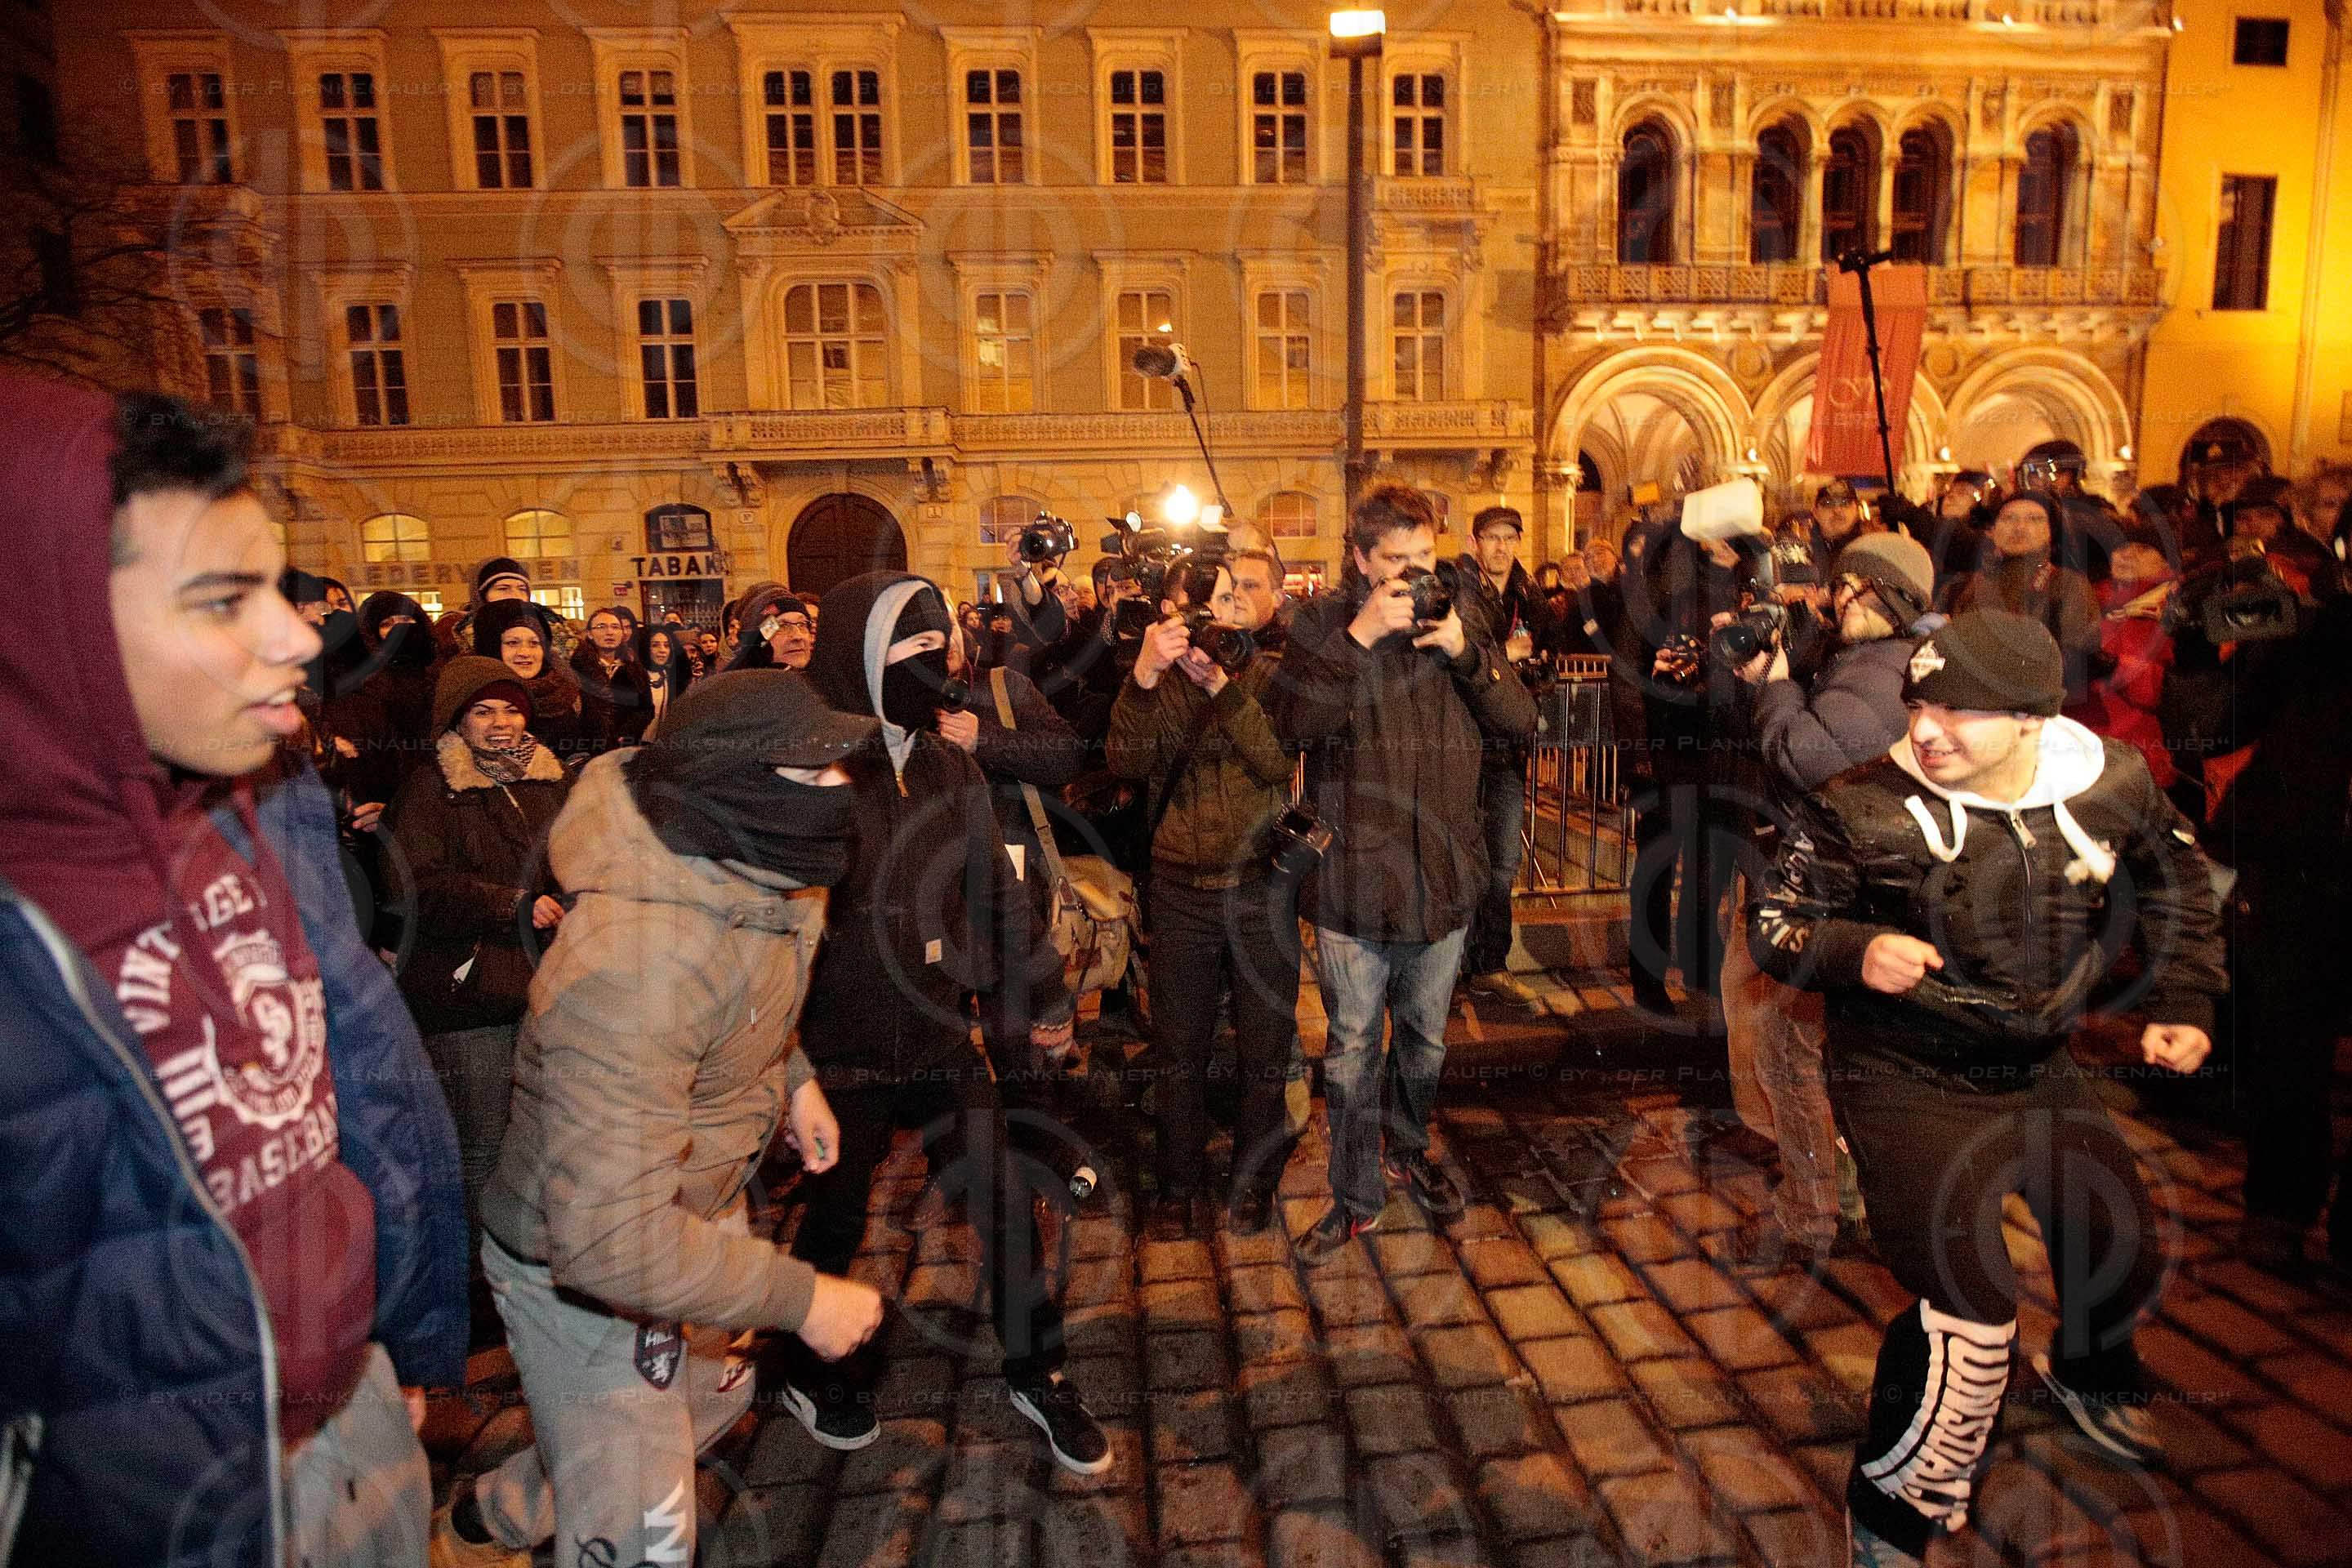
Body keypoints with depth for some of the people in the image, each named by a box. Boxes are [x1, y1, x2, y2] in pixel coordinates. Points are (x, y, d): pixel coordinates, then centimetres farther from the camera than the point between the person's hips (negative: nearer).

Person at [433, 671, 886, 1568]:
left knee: (714, 1400, 29)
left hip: (701, 1213, 8)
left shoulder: (768, 873, -13)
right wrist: (799, 1297, -30)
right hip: (584, 1269, -8)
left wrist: (790, 1074, 1)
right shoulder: (636, 964, -40)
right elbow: (607, 1241, -39)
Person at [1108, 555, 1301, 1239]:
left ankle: (1253, 1182, 30)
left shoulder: (1269, 677, 1)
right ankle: (1179, 1187, 28)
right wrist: (1145, 676, -27)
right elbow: (1130, 760, -14)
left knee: (1265, 1049, 10)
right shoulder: (1159, 683, 4)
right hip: (1181, 892, 1)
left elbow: (1278, 759, -16)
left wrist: (1220, 682, -21)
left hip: (1262, 888, -1)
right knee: (1177, 1052, 10)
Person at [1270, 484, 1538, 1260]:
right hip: (1353, 875, -3)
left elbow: (1520, 721, 1)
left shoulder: (1461, 619, 6)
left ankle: (1409, 1150, 45)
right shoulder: (1322, 622, -4)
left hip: (1443, 873, 3)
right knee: (1352, 1045, 7)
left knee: (1425, 1038, 20)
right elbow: (1295, 724, -19)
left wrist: (1465, 653, -13)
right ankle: (1355, 1196, 24)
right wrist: (1359, 638, -23)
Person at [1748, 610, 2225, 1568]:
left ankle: (2089, 1373, 62)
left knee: (2128, 1255, 24)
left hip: (2044, 1075, 6)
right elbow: (1774, 929, -17)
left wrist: (2180, 1000, 4)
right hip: (1910, 1087, -6)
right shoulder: (1863, 809, -24)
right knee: (1968, 1314, -16)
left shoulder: (2112, 784, -10)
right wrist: (1855, 951, -36)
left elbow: (2175, 879, 11)